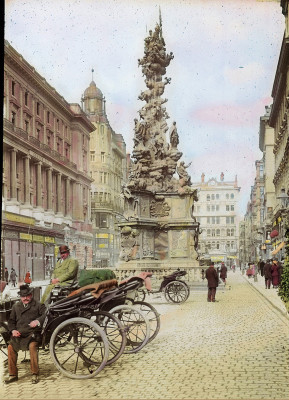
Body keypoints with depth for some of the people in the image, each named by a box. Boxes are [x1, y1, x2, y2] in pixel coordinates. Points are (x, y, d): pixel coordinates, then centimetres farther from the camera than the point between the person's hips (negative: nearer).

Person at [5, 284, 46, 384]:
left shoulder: (38, 305, 10)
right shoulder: (16, 306, 23)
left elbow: (46, 314, -3)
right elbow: (11, 320, 22)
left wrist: (38, 321, -22)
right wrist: (13, 330, 2)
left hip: (32, 333, -3)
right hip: (18, 334, 3)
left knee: (32, 346, -33)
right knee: (10, 347, -24)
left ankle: (35, 374, -20)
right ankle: (13, 374, -10)